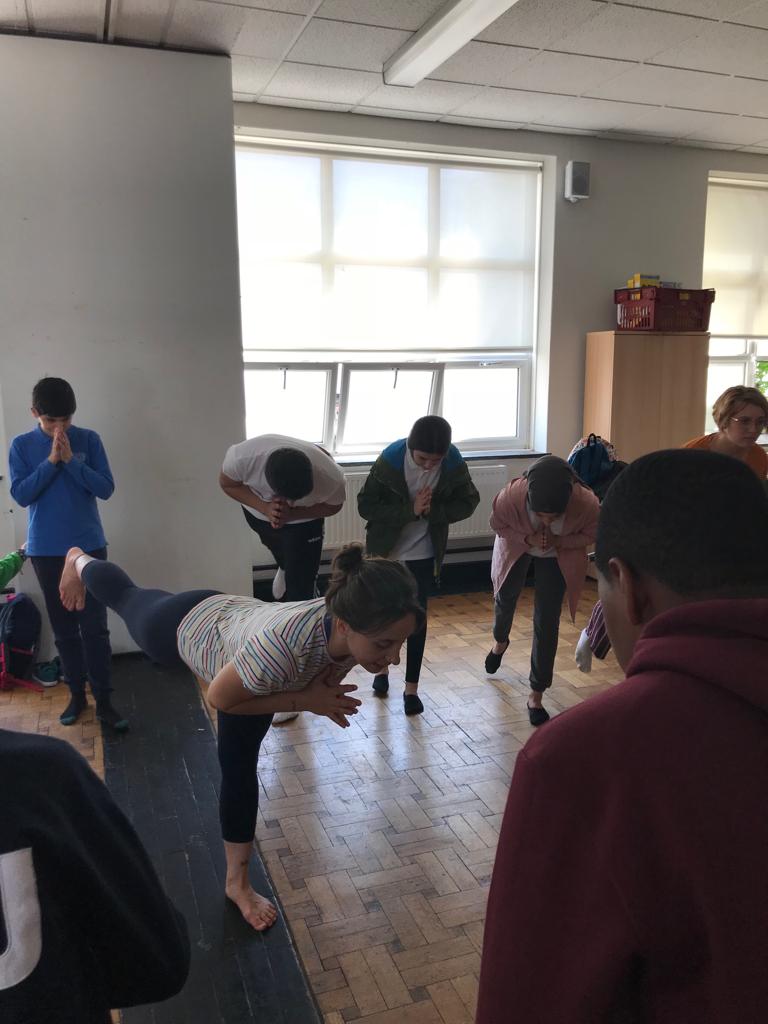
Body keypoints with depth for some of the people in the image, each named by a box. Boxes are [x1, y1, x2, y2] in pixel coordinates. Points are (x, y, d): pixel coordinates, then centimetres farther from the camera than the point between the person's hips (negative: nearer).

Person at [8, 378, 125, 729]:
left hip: (89, 546, -1)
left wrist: (71, 460, -16)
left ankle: (104, 700, 5)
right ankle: (76, 694, 24)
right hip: (46, 551, 1)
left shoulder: (88, 439, -2)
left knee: (95, 627, -2)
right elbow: (21, 495, -7)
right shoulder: (22, 445, 0)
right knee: (64, 628, 10)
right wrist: (51, 462, -15)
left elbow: (106, 488, -6)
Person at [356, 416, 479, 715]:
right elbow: (366, 505, -21)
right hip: (385, 550, -1)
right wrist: (410, 509, -31)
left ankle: (411, 687, 17)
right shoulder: (390, 460, -23)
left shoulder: (453, 463, -18)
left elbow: (467, 503, -7)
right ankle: (382, 667, 39)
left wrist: (431, 511, -25)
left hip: (423, 554, 1)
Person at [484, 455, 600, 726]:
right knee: (506, 596, 24)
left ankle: (536, 694, 13)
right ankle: (500, 641, 59)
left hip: (558, 556, -1)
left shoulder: (587, 503, -39)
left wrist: (559, 542, -32)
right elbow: (498, 525, -17)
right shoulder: (510, 496, -40)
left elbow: (591, 534, -16)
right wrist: (527, 538, -33)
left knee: (546, 622, -3)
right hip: (518, 547, 1)